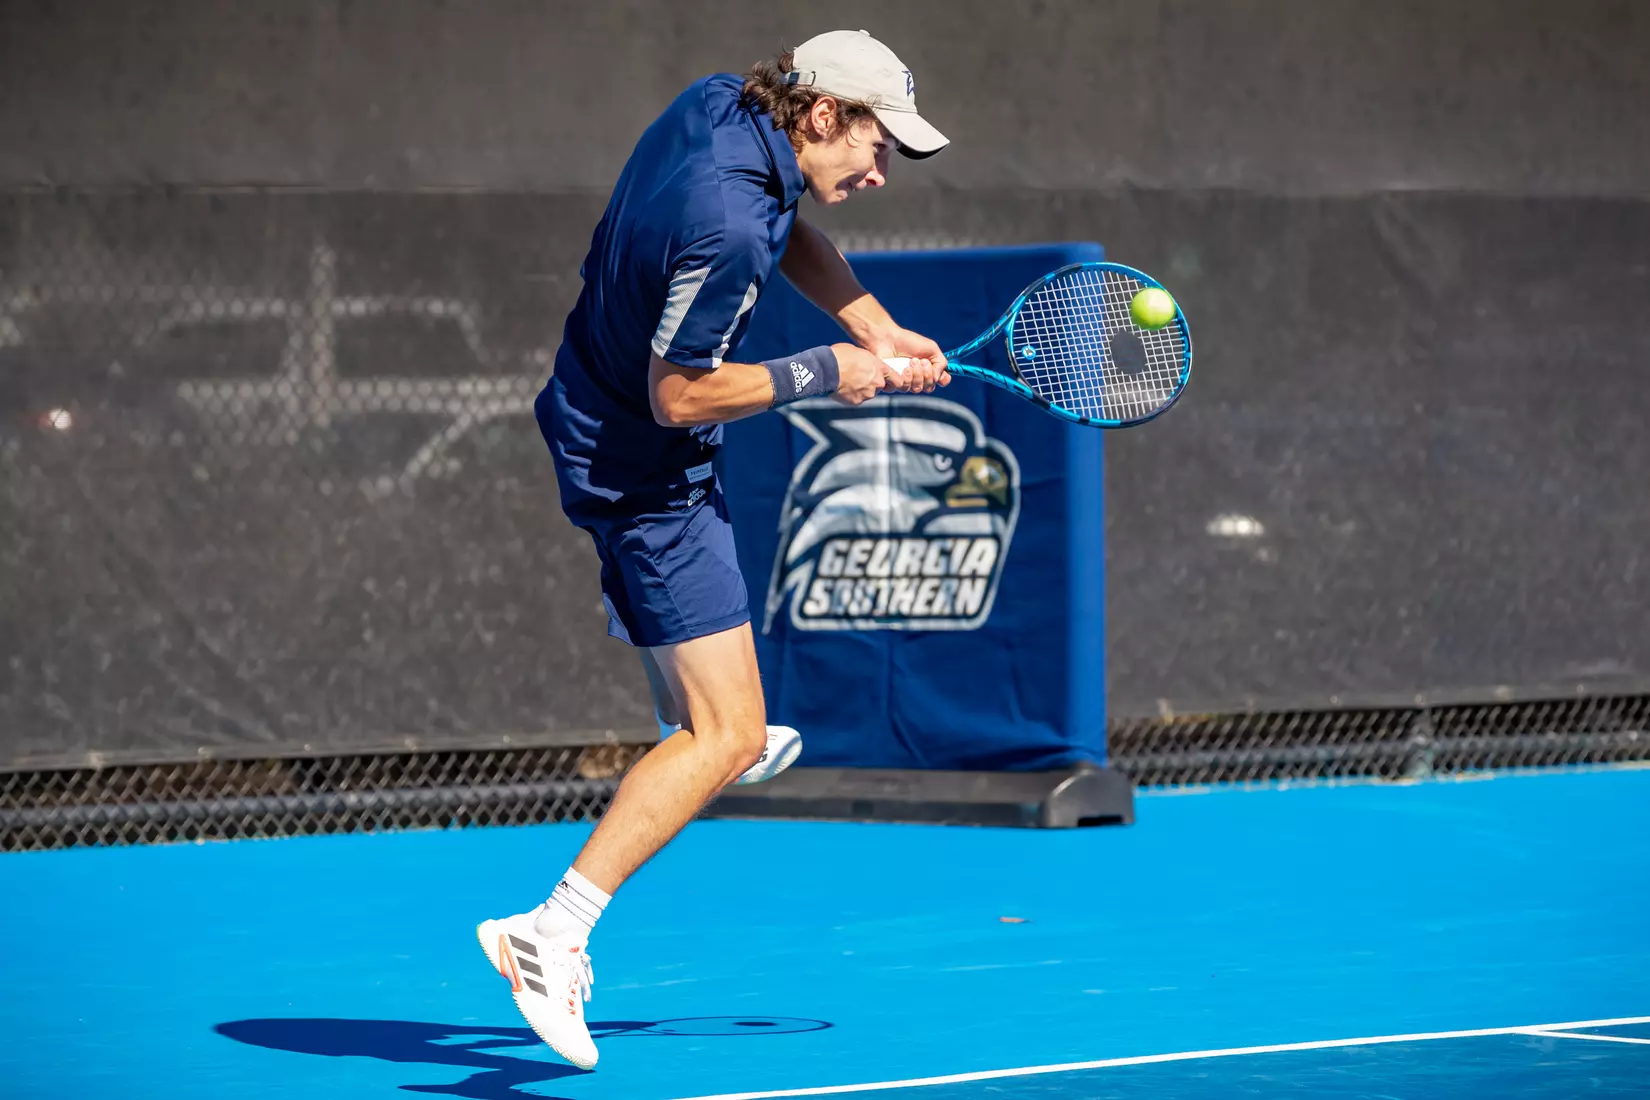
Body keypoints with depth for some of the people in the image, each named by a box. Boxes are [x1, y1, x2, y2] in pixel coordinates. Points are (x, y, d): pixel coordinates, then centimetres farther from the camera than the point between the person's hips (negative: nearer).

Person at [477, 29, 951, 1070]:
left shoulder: (719, 102, -6)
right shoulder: (726, 228, -33)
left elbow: (791, 235, 12)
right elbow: (678, 398, -27)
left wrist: (875, 330, -1)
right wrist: (821, 374, -18)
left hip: (592, 408, 10)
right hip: (647, 469, -10)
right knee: (726, 741, -12)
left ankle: (691, 726, 68)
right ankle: (554, 933, -17)